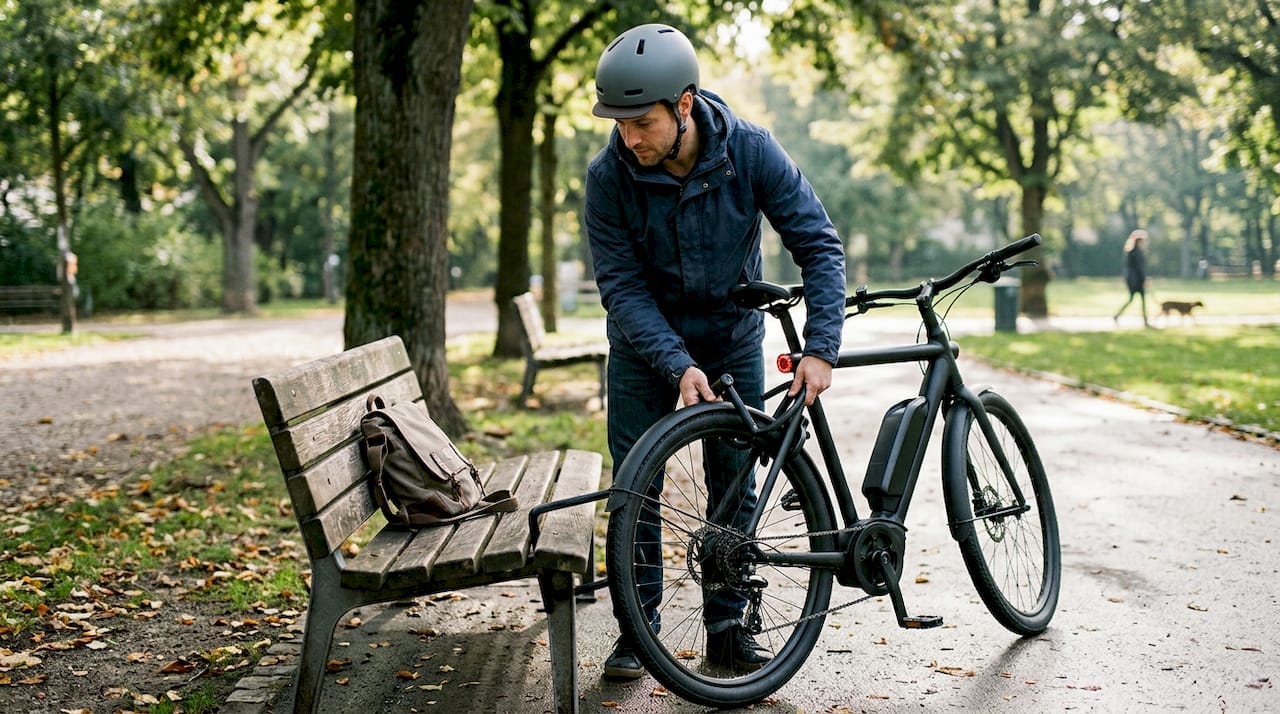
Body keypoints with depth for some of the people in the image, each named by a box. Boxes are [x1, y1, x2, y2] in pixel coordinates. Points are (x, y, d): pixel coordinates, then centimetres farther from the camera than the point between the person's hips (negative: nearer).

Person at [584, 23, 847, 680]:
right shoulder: (608, 175, -22)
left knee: (736, 485, 3)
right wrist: (678, 365, -31)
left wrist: (820, 349, -28)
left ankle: (727, 625, 16)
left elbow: (819, 245, -19)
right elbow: (621, 286, -20)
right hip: (645, 347, 0)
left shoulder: (750, 151, -22)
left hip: (734, 341, 1)